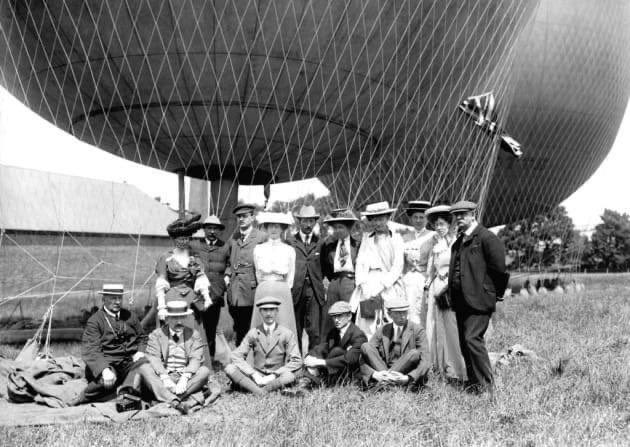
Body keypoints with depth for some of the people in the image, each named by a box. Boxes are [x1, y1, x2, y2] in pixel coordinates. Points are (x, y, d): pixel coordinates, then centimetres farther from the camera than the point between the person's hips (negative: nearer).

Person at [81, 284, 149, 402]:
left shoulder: (130, 316, 16)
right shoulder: (94, 321, -1)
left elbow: (142, 337, 27)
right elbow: (90, 350, -13)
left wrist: (140, 352, 2)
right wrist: (104, 369, -30)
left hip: (130, 360, 4)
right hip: (107, 362, -4)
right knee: (106, 381, -34)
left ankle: (127, 391, -42)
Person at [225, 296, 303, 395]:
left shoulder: (287, 334, -2)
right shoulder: (253, 333, 3)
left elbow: (296, 361, -8)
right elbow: (237, 356, -2)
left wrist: (273, 375, -18)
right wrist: (254, 375, -17)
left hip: (276, 377, -2)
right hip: (256, 376, 2)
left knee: (290, 376, -35)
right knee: (230, 369, -23)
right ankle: (260, 393, -36)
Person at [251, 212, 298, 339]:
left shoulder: (289, 250, 6)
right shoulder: (258, 249, 8)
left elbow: (290, 276, 10)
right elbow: (258, 273, 15)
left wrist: (283, 289, 7)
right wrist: (264, 286, 12)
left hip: (282, 291, -1)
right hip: (263, 290, 1)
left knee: (283, 325, -4)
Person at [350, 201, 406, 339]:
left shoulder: (396, 238, 9)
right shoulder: (366, 239, 17)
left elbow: (397, 267, 0)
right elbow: (360, 264, 9)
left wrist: (380, 286, -9)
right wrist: (364, 287, -7)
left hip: (390, 289, -2)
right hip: (368, 290, 2)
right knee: (366, 329, -7)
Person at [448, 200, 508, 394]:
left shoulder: (486, 238, -8)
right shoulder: (458, 242, 18)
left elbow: (499, 267, -9)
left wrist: (495, 292, -2)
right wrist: (452, 294, 15)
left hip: (479, 298, -8)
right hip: (460, 300, 9)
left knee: (472, 338, -16)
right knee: (464, 342, 9)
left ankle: (486, 383, -6)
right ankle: (473, 382, 18)